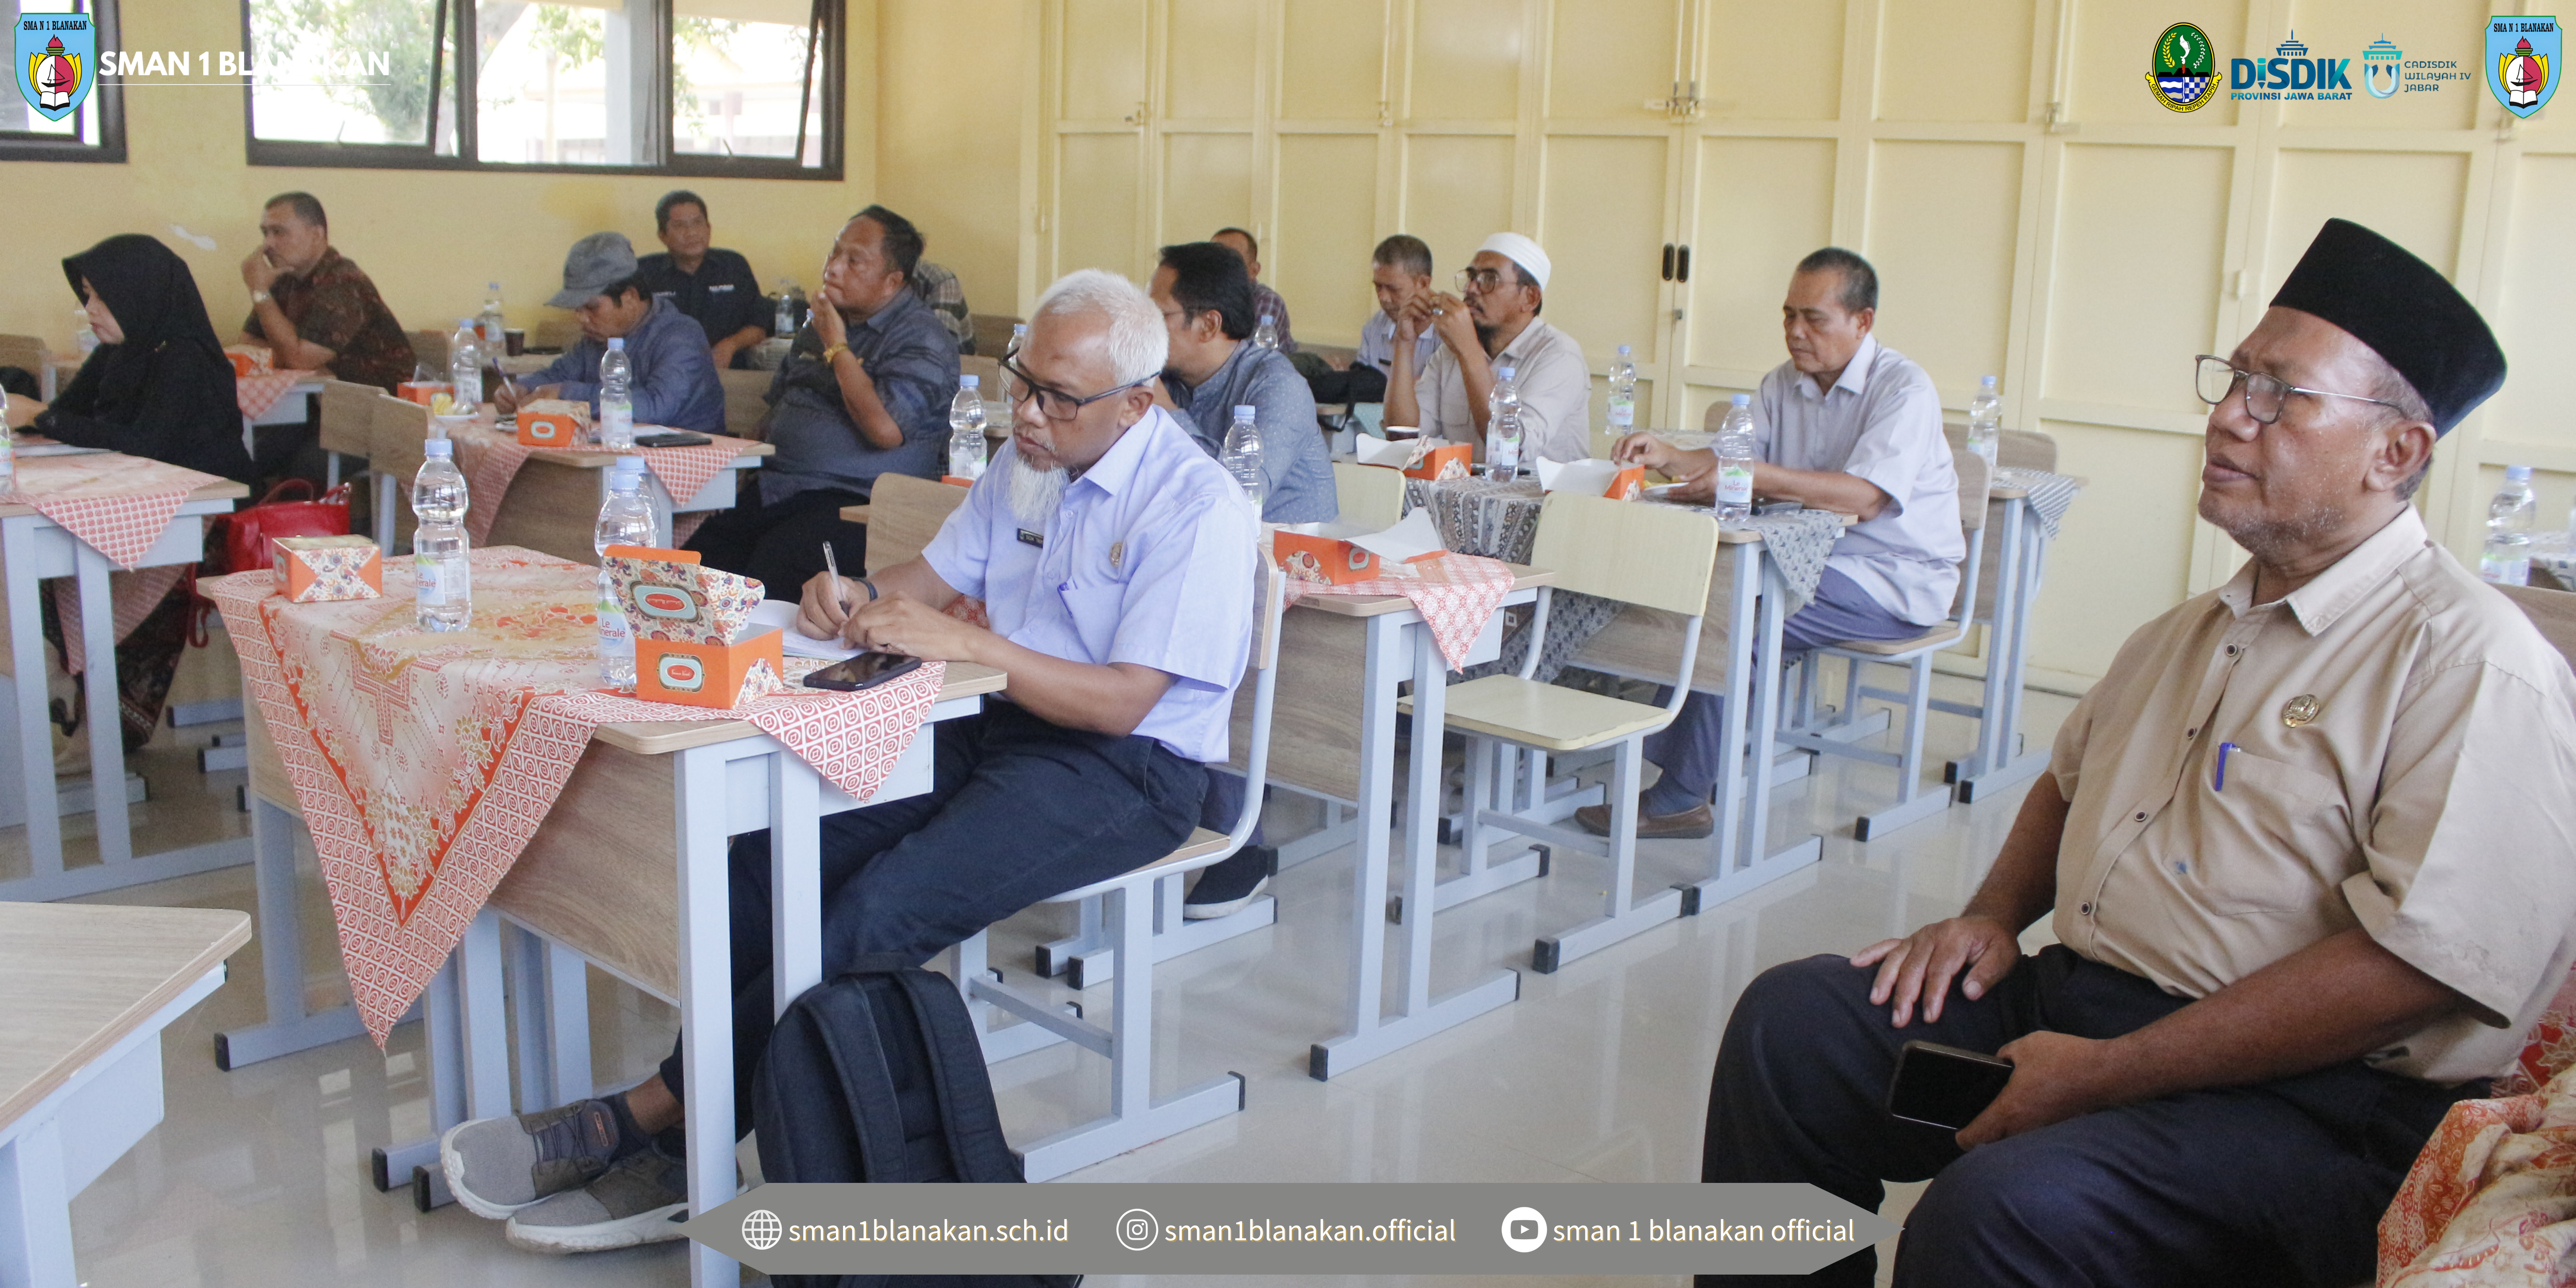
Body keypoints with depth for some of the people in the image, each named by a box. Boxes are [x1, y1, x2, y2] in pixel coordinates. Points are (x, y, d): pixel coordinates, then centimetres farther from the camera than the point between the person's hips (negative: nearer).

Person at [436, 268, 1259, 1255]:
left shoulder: (1197, 509, -15)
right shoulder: (1029, 459, 11)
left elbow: (1122, 702, -20)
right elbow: (937, 574, 20)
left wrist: (964, 642, -26)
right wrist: (860, 599, -3)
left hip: (1124, 769, -8)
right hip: (997, 727, 8)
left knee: (879, 908, -29)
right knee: (777, 847, -14)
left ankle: (651, 1123, -19)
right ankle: (661, 1162, -17)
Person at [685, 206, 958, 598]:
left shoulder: (922, 338, -6)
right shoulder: (820, 323, 21)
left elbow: (885, 430, -20)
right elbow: (779, 397, 34)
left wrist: (837, 347, -10)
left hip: (856, 500, -7)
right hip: (779, 487, 7)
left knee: (774, 559, -34)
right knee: (698, 557, -17)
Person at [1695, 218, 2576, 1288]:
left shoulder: (2473, 664, -12)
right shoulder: (2198, 630, 17)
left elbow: (2418, 962, -22)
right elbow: (2071, 778, 30)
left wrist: (2103, 1074, -21)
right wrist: (1993, 916, 8)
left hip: (2302, 1101, -8)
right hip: (2069, 998, 8)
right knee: (1791, 1019, -4)